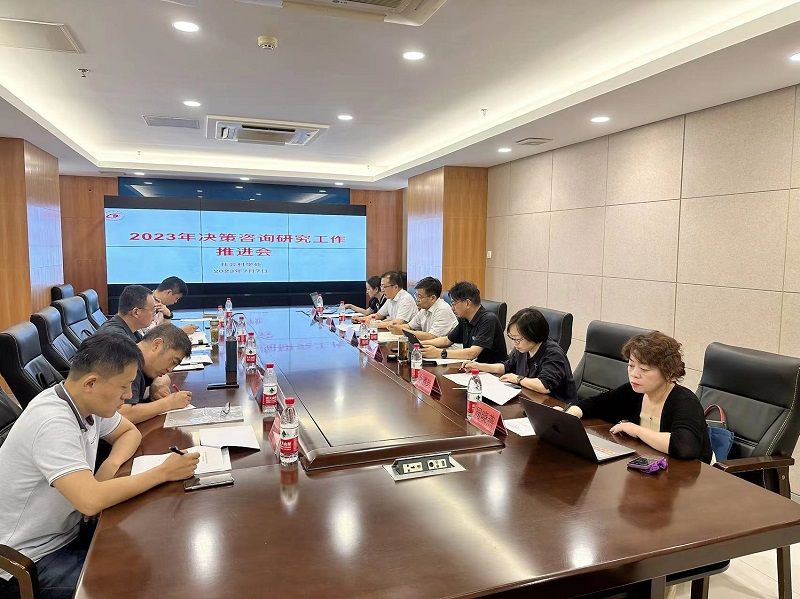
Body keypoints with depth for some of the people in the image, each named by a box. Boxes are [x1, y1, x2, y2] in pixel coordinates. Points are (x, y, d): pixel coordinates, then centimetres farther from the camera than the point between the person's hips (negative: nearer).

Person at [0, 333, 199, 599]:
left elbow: (130, 432, 11)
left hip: (68, 531, 8)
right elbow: (91, 501, -38)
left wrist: (111, 465, -10)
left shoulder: (87, 401, -6)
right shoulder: (53, 422, -30)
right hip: (29, 560, -7)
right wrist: (164, 472, -27)